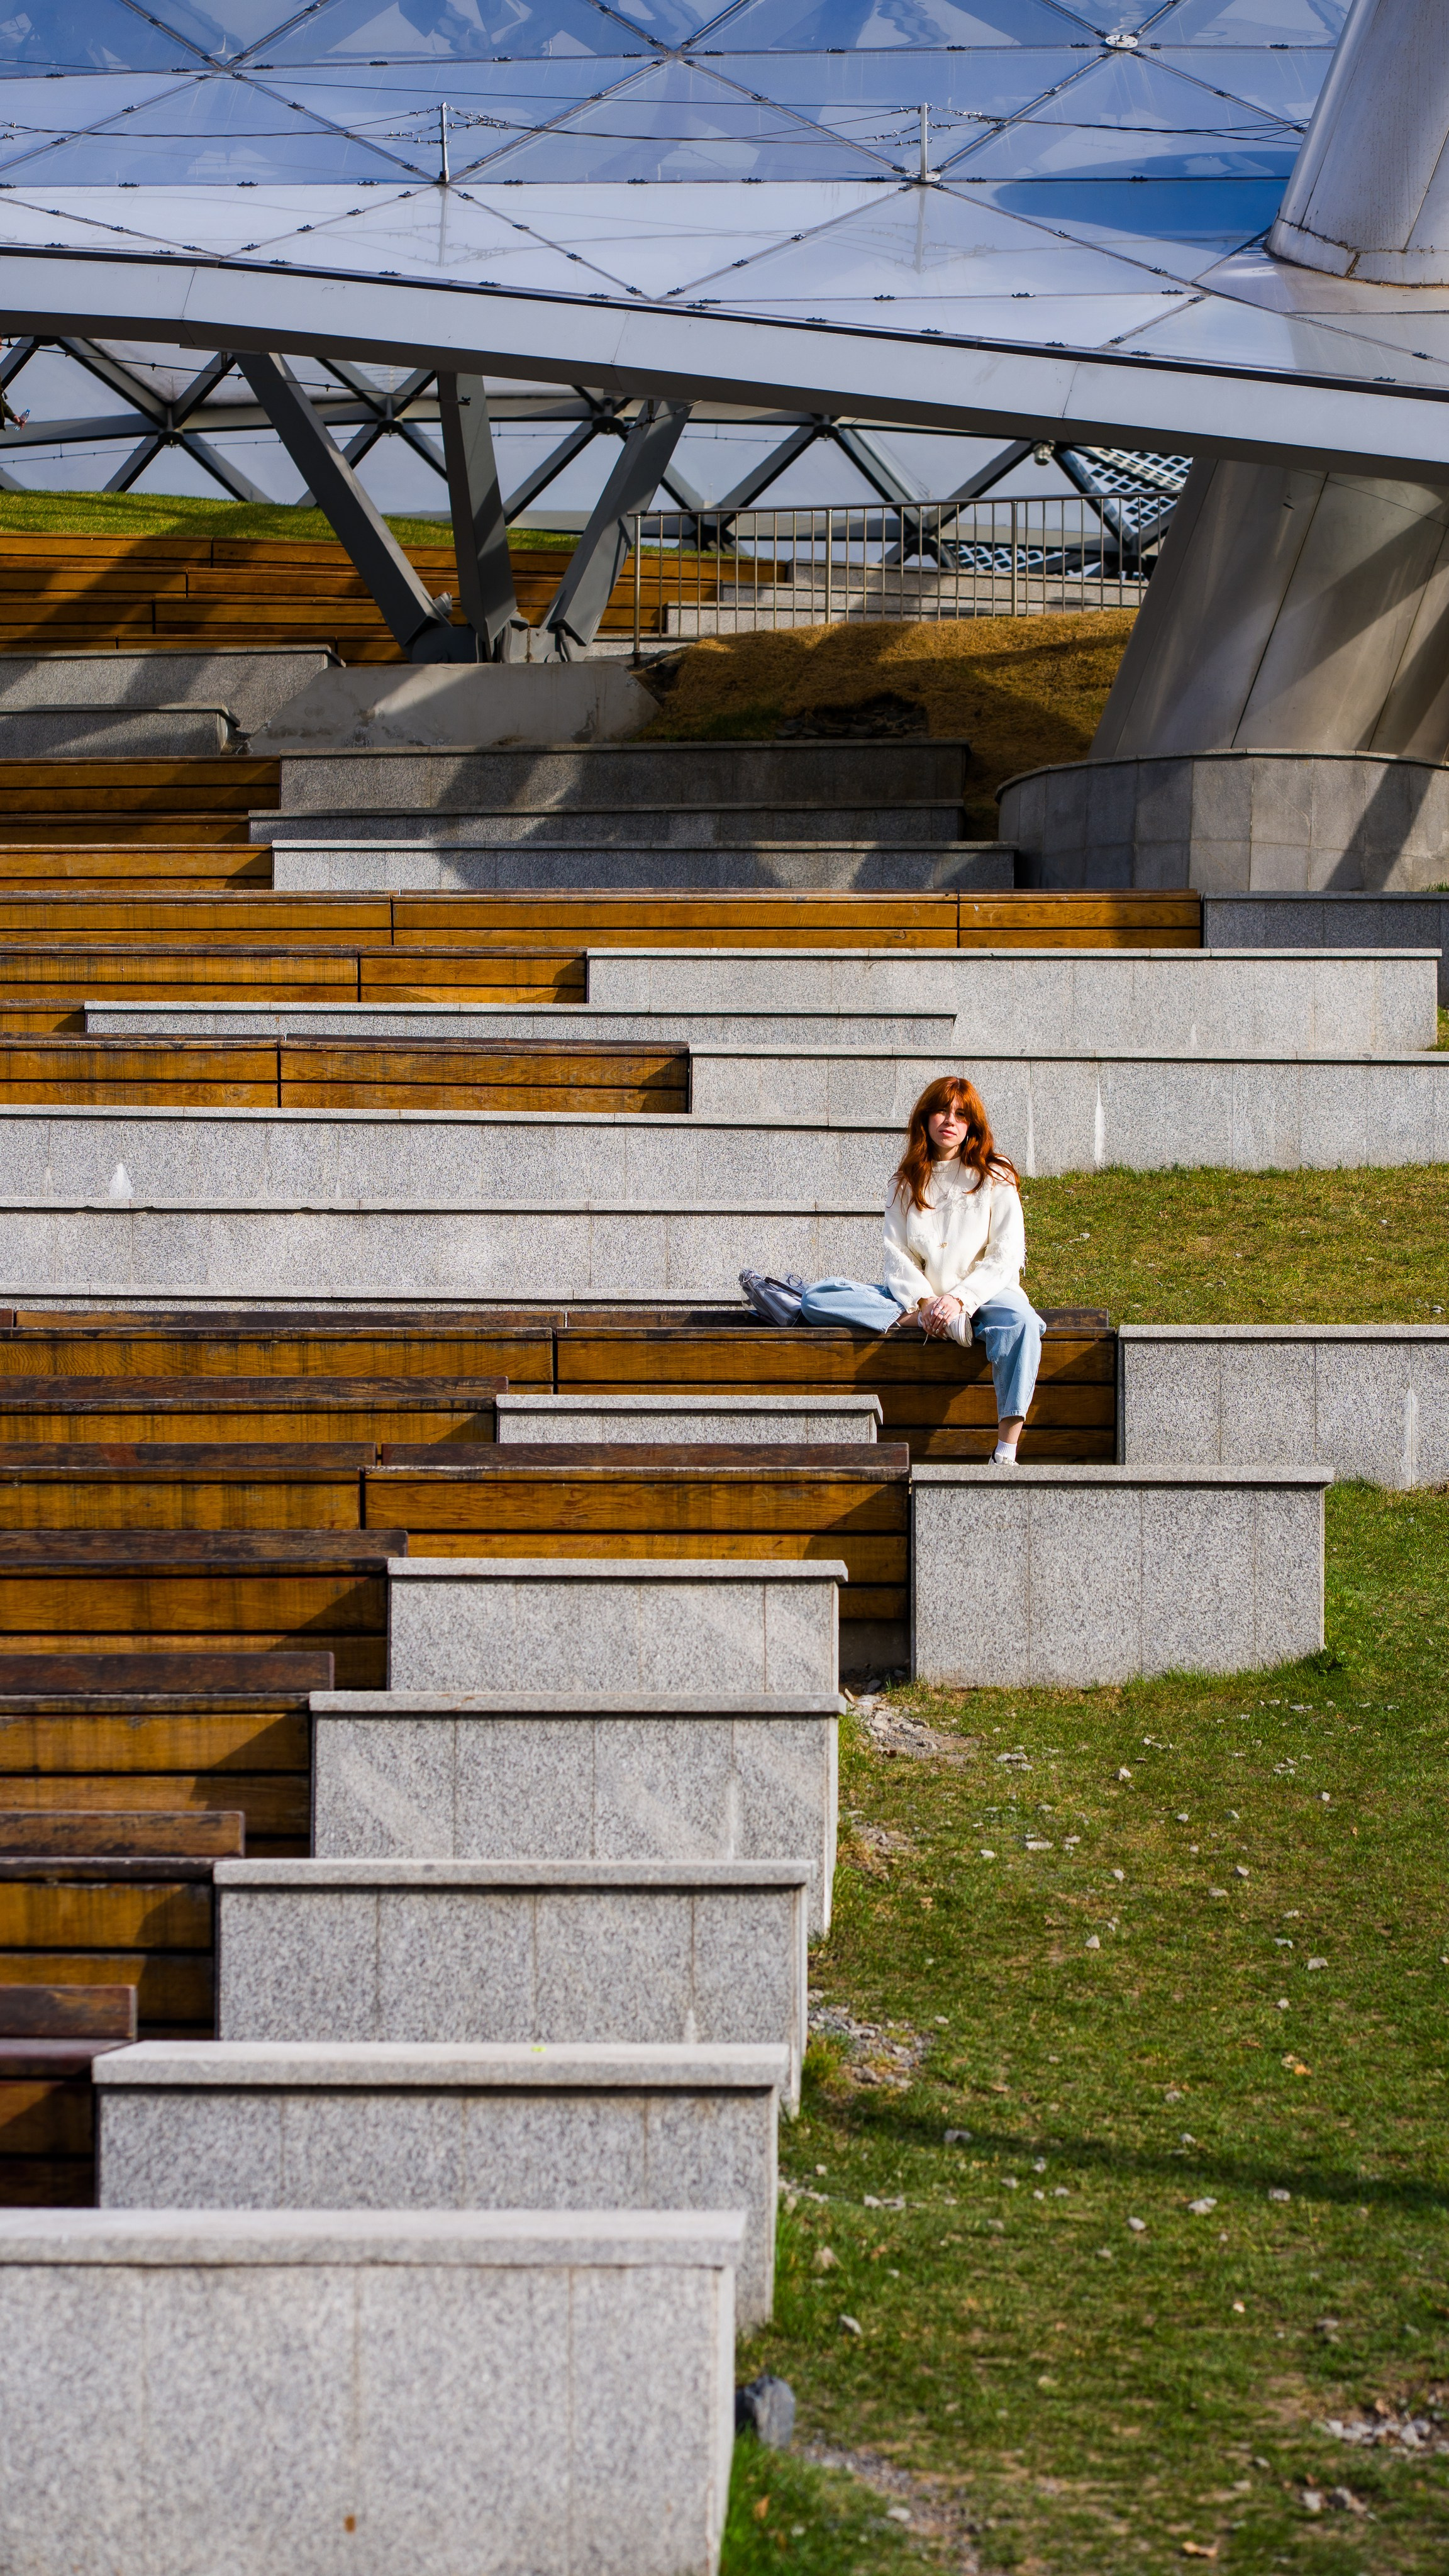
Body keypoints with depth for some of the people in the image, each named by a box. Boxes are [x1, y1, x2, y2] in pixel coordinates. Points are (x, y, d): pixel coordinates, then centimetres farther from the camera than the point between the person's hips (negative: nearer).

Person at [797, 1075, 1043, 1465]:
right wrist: (922, 1302, -16)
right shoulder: (907, 1180, 11)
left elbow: (1005, 1256, -5)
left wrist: (959, 1299, -19)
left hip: (980, 1294, -3)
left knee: (1019, 1321, -39)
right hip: (916, 1297, 3)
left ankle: (1006, 1454, -43)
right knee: (817, 1298, -17)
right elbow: (897, 1253, 3)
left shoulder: (995, 1178, 3)